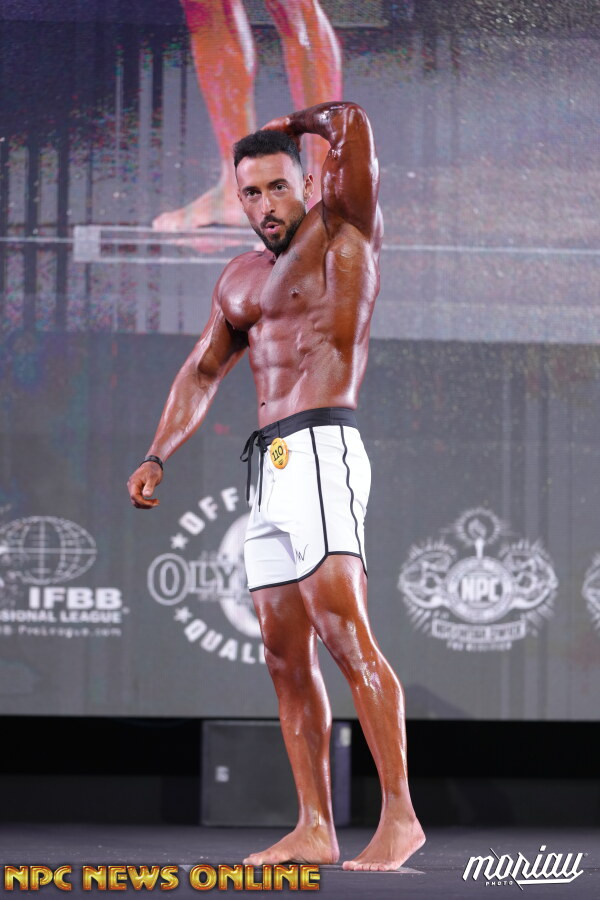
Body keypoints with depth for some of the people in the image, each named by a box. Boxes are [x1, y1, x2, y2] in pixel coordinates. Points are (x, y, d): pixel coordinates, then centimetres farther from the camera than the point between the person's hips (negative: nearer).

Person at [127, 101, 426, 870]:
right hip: (271, 467, 8)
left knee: (344, 632, -18)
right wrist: (157, 457, 23)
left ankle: (399, 816, -20)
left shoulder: (343, 230, 1)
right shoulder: (241, 280, 22)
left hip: (321, 452, -8)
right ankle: (315, 828, 7)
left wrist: (297, 123, 7)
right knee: (285, 655, 5)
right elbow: (201, 372, 32)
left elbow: (352, 126, -13)